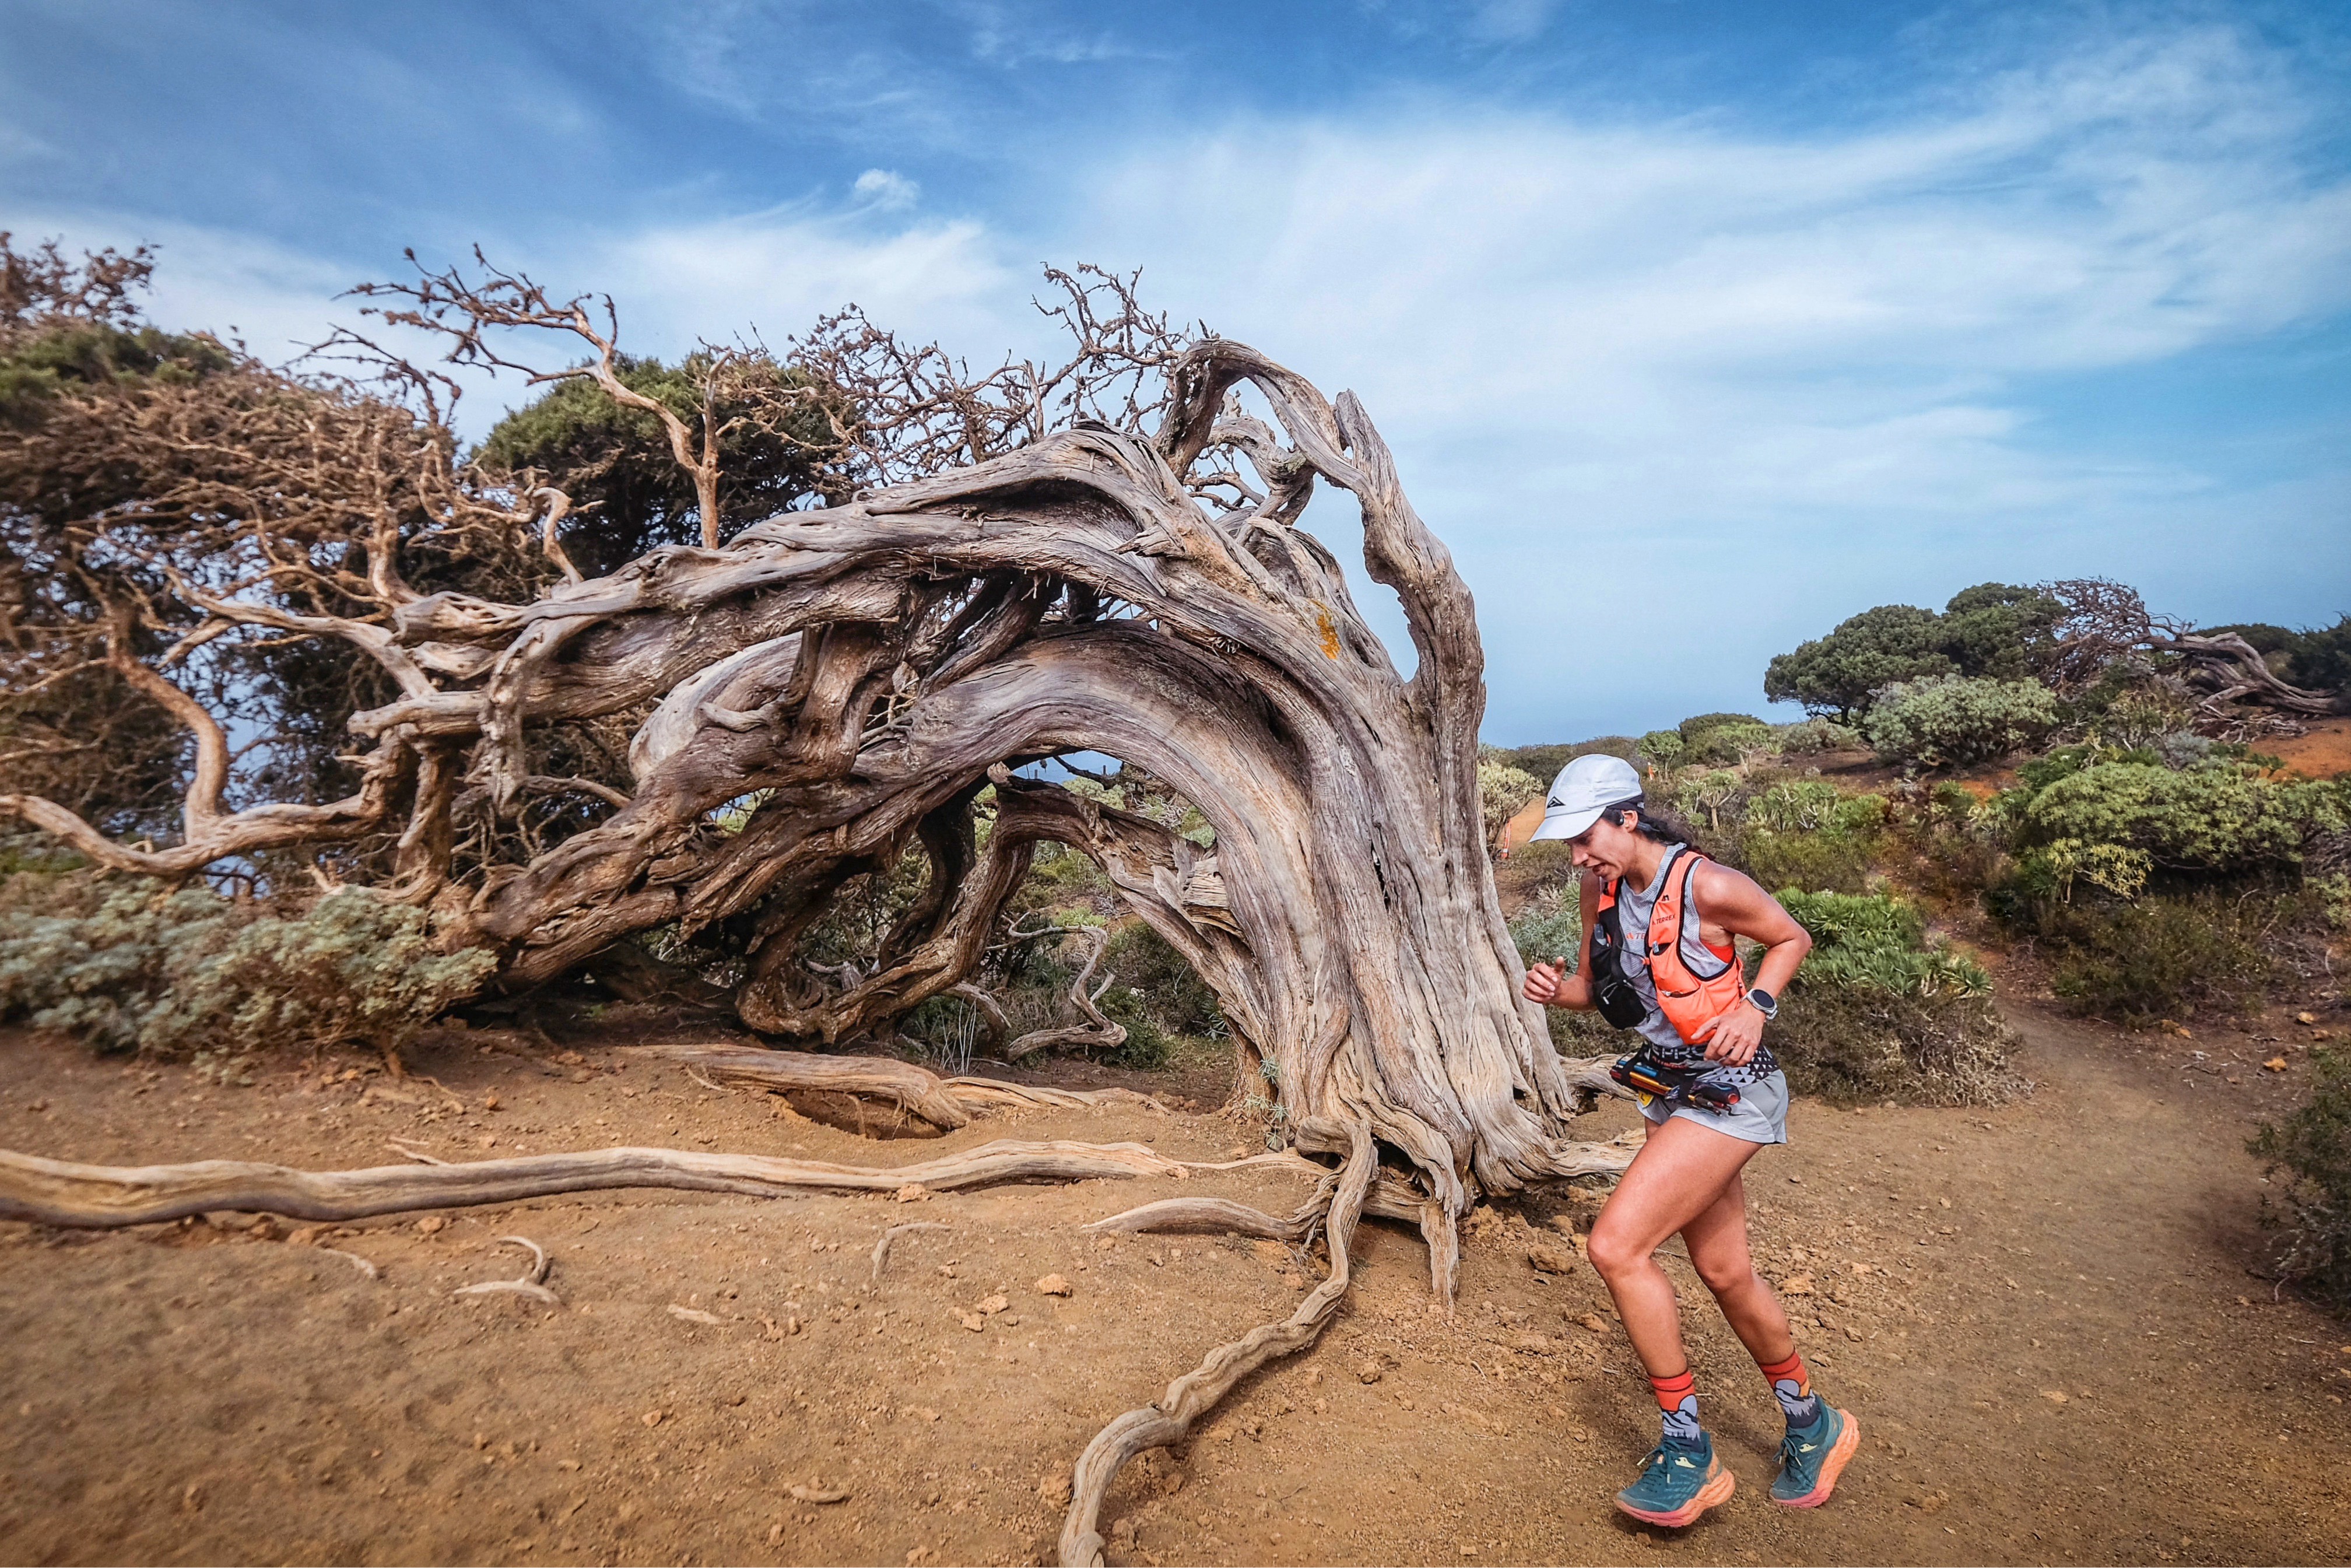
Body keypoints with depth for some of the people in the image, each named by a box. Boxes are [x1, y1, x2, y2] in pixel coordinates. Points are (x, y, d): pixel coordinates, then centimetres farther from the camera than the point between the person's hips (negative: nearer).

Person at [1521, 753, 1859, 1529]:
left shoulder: (1707, 885, -21)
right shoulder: (1601, 887, 0)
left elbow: (1792, 939, -5)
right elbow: (1597, 987, 9)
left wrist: (1754, 1006, -20)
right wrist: (1556, 988, -13)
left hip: (1729, 1092, -8)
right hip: (1673, 1091, 8)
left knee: (1617, 1245, -16)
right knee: (1726, 1272, 18)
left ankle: (1687, 1452, 1)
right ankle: (1812, 1426, 42)